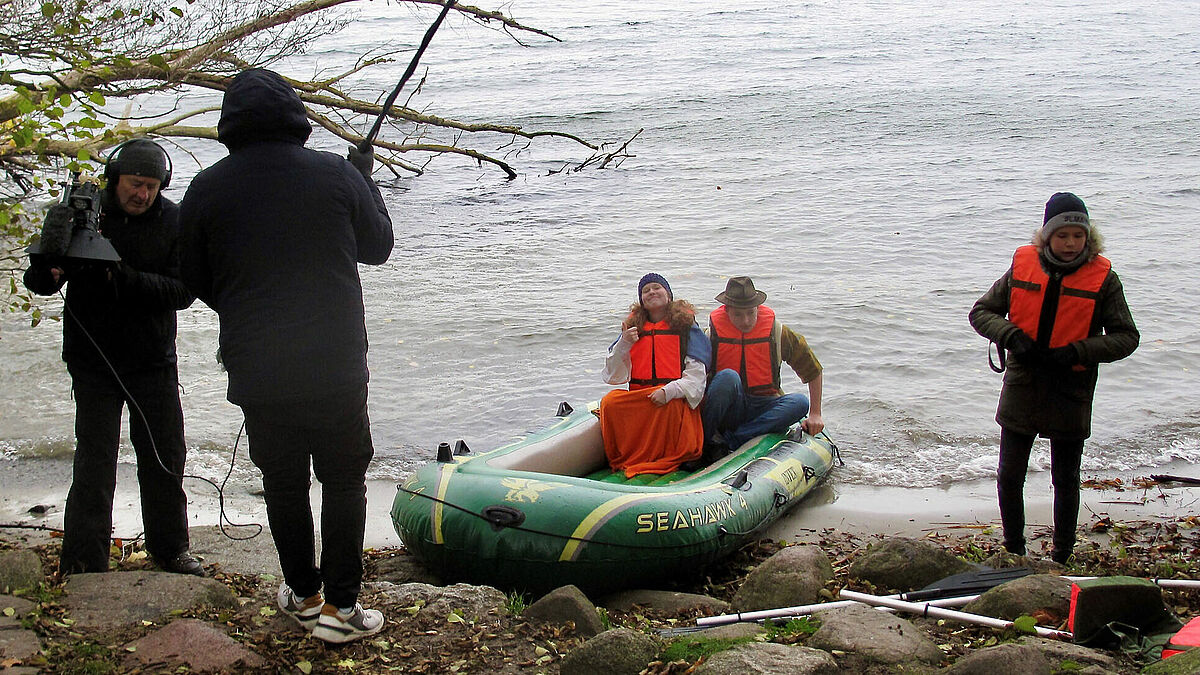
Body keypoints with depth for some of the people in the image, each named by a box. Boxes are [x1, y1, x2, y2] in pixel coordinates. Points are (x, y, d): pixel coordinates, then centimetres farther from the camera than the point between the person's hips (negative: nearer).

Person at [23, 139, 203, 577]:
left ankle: (169, 548, 29)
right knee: (94, 462, -4)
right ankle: (83, 563, 4)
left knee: (165, 458, 11)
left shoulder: (173, 223, -5)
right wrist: (45, 272, -30)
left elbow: (182, 291, -14)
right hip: (94, 363, -2)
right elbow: (41, 283, -6)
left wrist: (127, 280, -29)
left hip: (154, 362, 2)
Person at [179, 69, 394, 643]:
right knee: (343, 479, 9)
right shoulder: (336, 175, -7)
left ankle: (302, 594, 28)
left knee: (283, 482, 16)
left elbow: (197, 283, 7)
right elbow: (379, 247, 8)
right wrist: (365, 179, 23)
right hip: (336, 363, -1)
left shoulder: (206, 189, -3)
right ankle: (339, 606, 9)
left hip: (255, 369, 2)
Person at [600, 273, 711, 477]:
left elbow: (696, 375, -4)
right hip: (637, 398, 3)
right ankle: (622, 459, -14)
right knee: (610, 401, -27)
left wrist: (669, 391, -22)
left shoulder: (686, 326, 6)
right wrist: (624, 344, -6)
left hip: (675, 400, -3)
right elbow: (614, 376, 11)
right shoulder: (633, 327, 16)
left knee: (669, 406, -38)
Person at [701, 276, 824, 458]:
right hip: (729, 412, -3)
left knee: (800, 402, -28)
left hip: (763, 407, 3)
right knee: (728, 377, -33)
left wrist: (815, 415, 3)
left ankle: (729, 440, -32)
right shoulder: (712, 335, -5)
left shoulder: (777, 333, 0)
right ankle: (703, 442, -24)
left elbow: (814, 371, 7)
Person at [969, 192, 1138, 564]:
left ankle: (1062, 558, 29)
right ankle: (1014, 553, 25)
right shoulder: (1023, 266, -1)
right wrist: (1012, 336, -13)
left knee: (1066, 480, 12)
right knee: (1009, 477, 5)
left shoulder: (1103, 278, -6)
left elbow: (1126, 337, -4)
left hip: (1070, 393, -1)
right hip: (1021, 388, 1)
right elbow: (981, 312, 6)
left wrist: (1077, 352, -18)